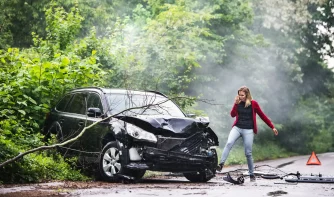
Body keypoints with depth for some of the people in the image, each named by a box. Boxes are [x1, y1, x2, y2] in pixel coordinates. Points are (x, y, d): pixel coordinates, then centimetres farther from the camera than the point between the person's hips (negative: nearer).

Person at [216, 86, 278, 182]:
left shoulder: (253, 104, -1)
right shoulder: (238, 103, 7)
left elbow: (262, 116, 6)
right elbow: (232, 114, -3)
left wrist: (272, 127, 8)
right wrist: (236, 103, -14)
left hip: (248, 130, -2)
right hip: (237, 128, 2)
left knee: (248, 153, 0)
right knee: (229, 143, -25)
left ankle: (251, 174, 14)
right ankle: (221, 164, -31)